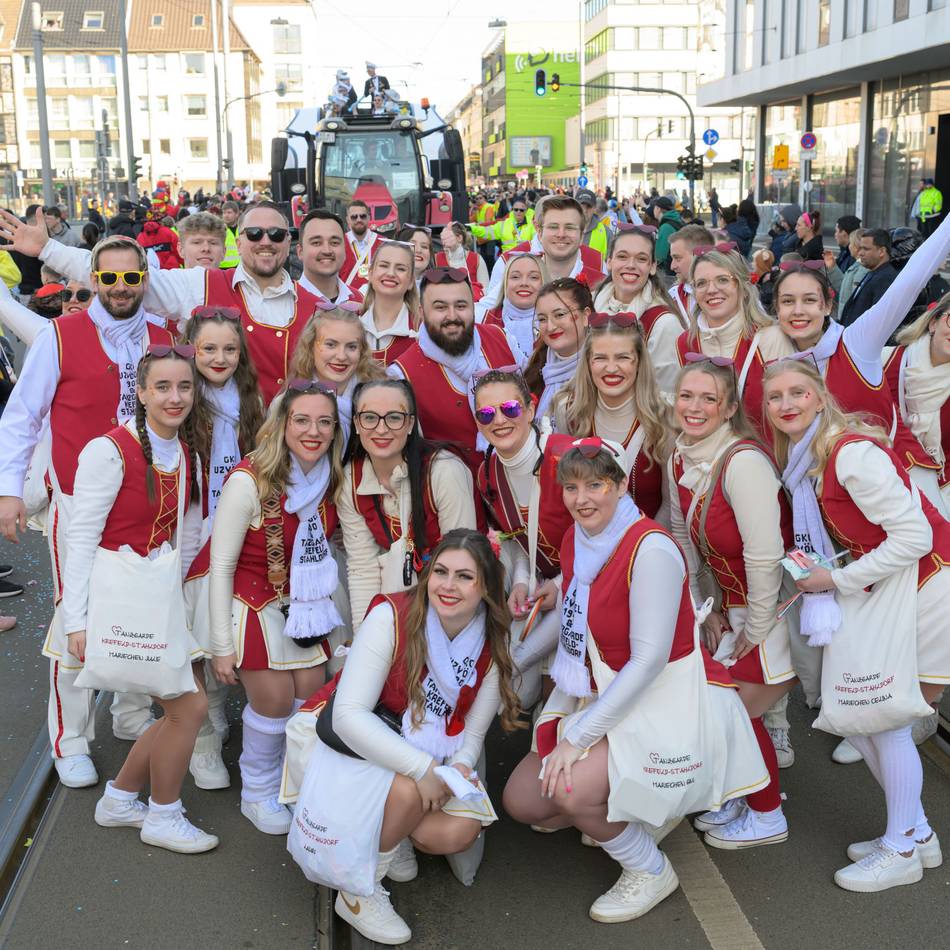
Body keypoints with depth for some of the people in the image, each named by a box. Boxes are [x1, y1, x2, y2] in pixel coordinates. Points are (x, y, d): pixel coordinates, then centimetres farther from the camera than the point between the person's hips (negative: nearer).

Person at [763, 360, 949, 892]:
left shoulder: (851, 451, -23)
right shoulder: (799, 459, 4)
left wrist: (837, 579, -16)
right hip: (878, 591, 9)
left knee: (884, 716, -3)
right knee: (858, 715, 9)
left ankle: (902, 850, 14)